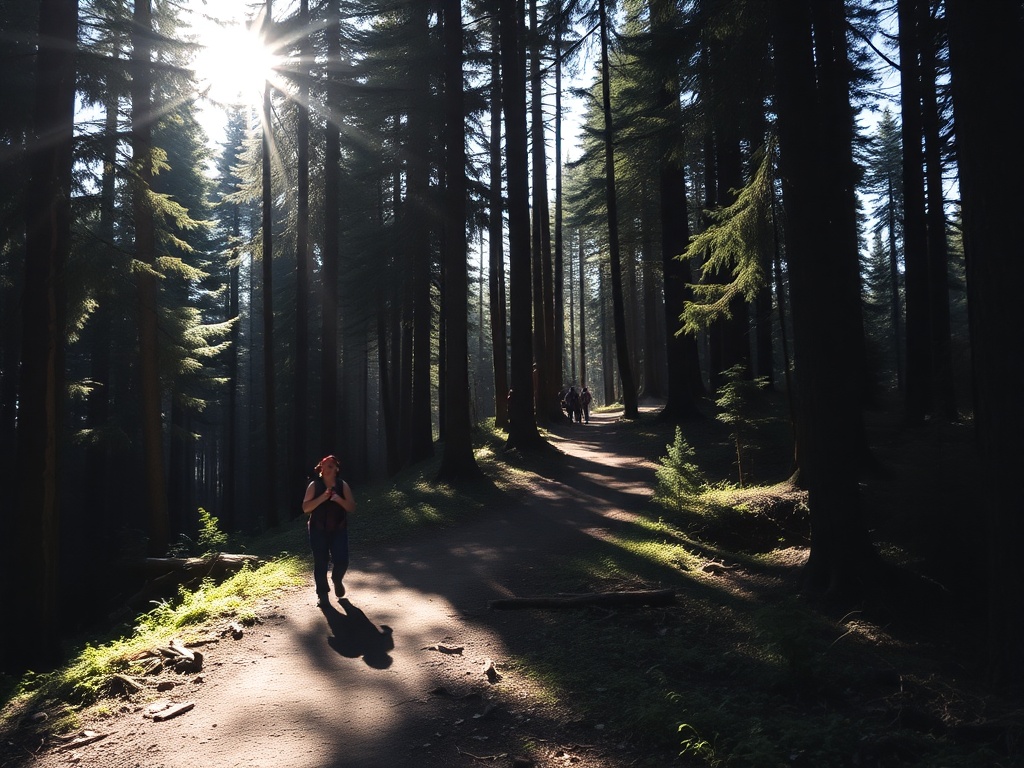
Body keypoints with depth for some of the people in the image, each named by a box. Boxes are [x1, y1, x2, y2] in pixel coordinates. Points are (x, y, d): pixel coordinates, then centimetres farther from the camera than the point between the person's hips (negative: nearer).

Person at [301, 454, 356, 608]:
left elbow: (352, 507, -1)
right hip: (319, 530, -1)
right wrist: (322, 498, -21)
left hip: (339, 530, 1)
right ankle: (322, 594, 17)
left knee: (342, 561, -6)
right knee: (320, 563, 2)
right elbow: (305, 508, -9)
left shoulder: (343, 485, 1)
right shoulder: (314, 486, -3)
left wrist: (340, 500, -19)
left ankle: (337, 580, 28)